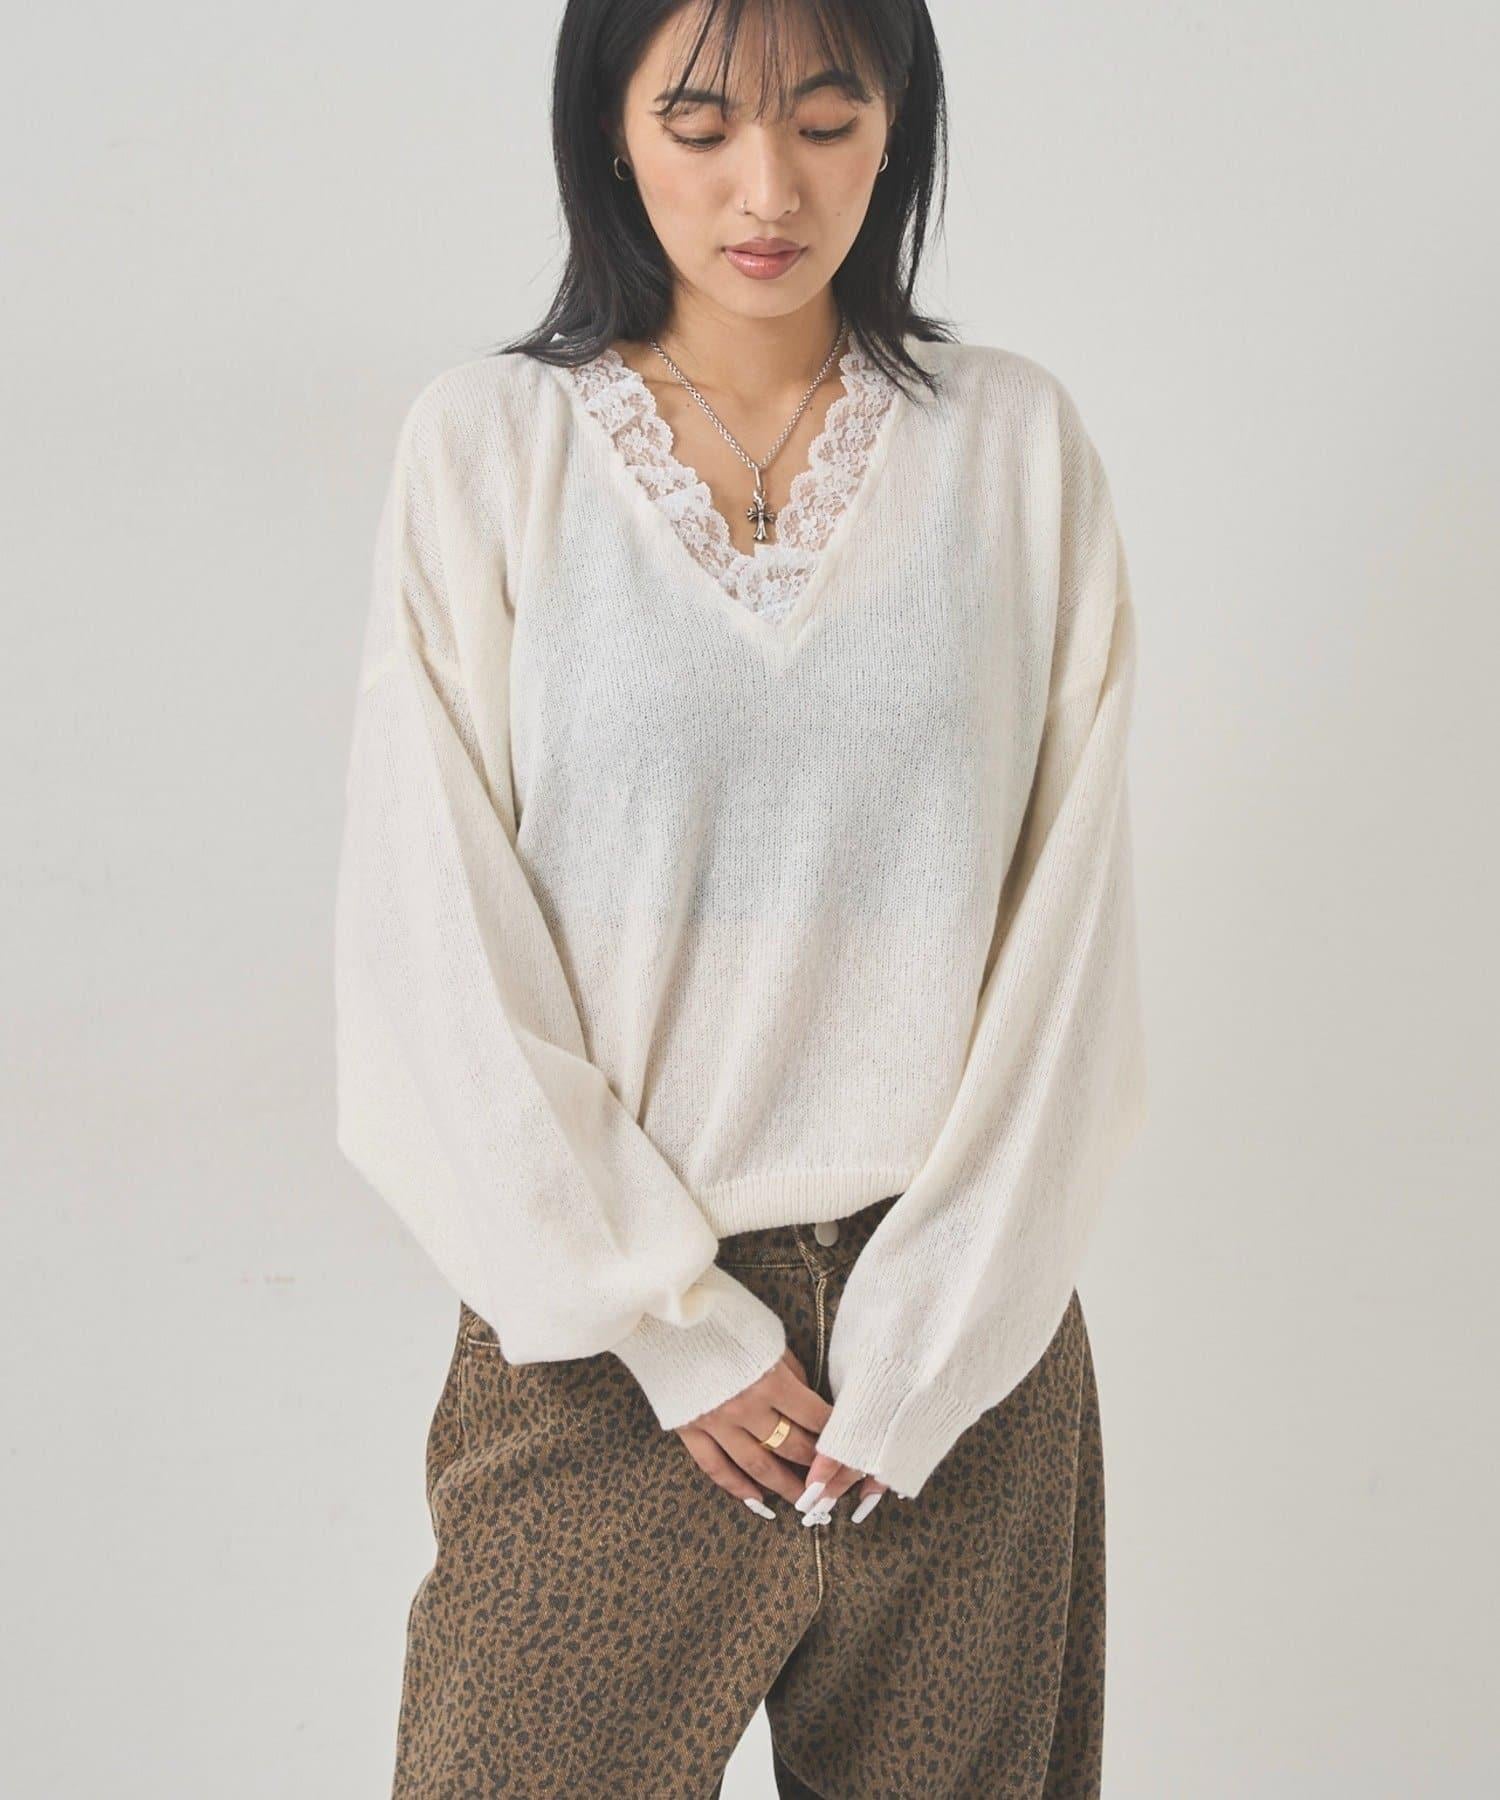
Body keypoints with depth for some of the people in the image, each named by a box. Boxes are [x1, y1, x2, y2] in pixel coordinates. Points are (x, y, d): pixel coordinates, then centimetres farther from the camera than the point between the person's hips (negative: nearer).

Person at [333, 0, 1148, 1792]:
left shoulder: (1019, 444, 0)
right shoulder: (484, 446, -3)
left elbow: (1069, 930, -1)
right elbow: (434, 955, -6)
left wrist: (926, 1339, -7)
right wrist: (676, 1325, -7)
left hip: (960, 1319, 2)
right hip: (601, 1318, -1)